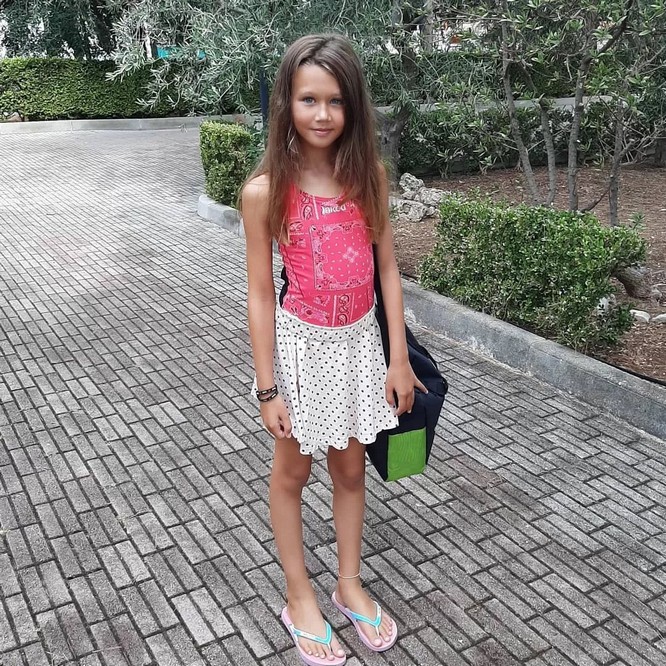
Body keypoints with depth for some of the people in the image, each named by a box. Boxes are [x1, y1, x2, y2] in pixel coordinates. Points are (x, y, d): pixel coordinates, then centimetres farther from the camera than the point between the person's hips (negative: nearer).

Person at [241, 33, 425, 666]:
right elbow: (260, 293, -11)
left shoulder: (367, 174, -5)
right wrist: (268, 388, -10)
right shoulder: (266, 191, -15)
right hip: (301, 343, -3)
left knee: (350, 468, 18)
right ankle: (299, 597, 34)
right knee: (291, 472, 15)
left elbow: (387, 267, 0)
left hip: (360, 340, 4)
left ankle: (349, 584, 38)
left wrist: (399, 357, -1)